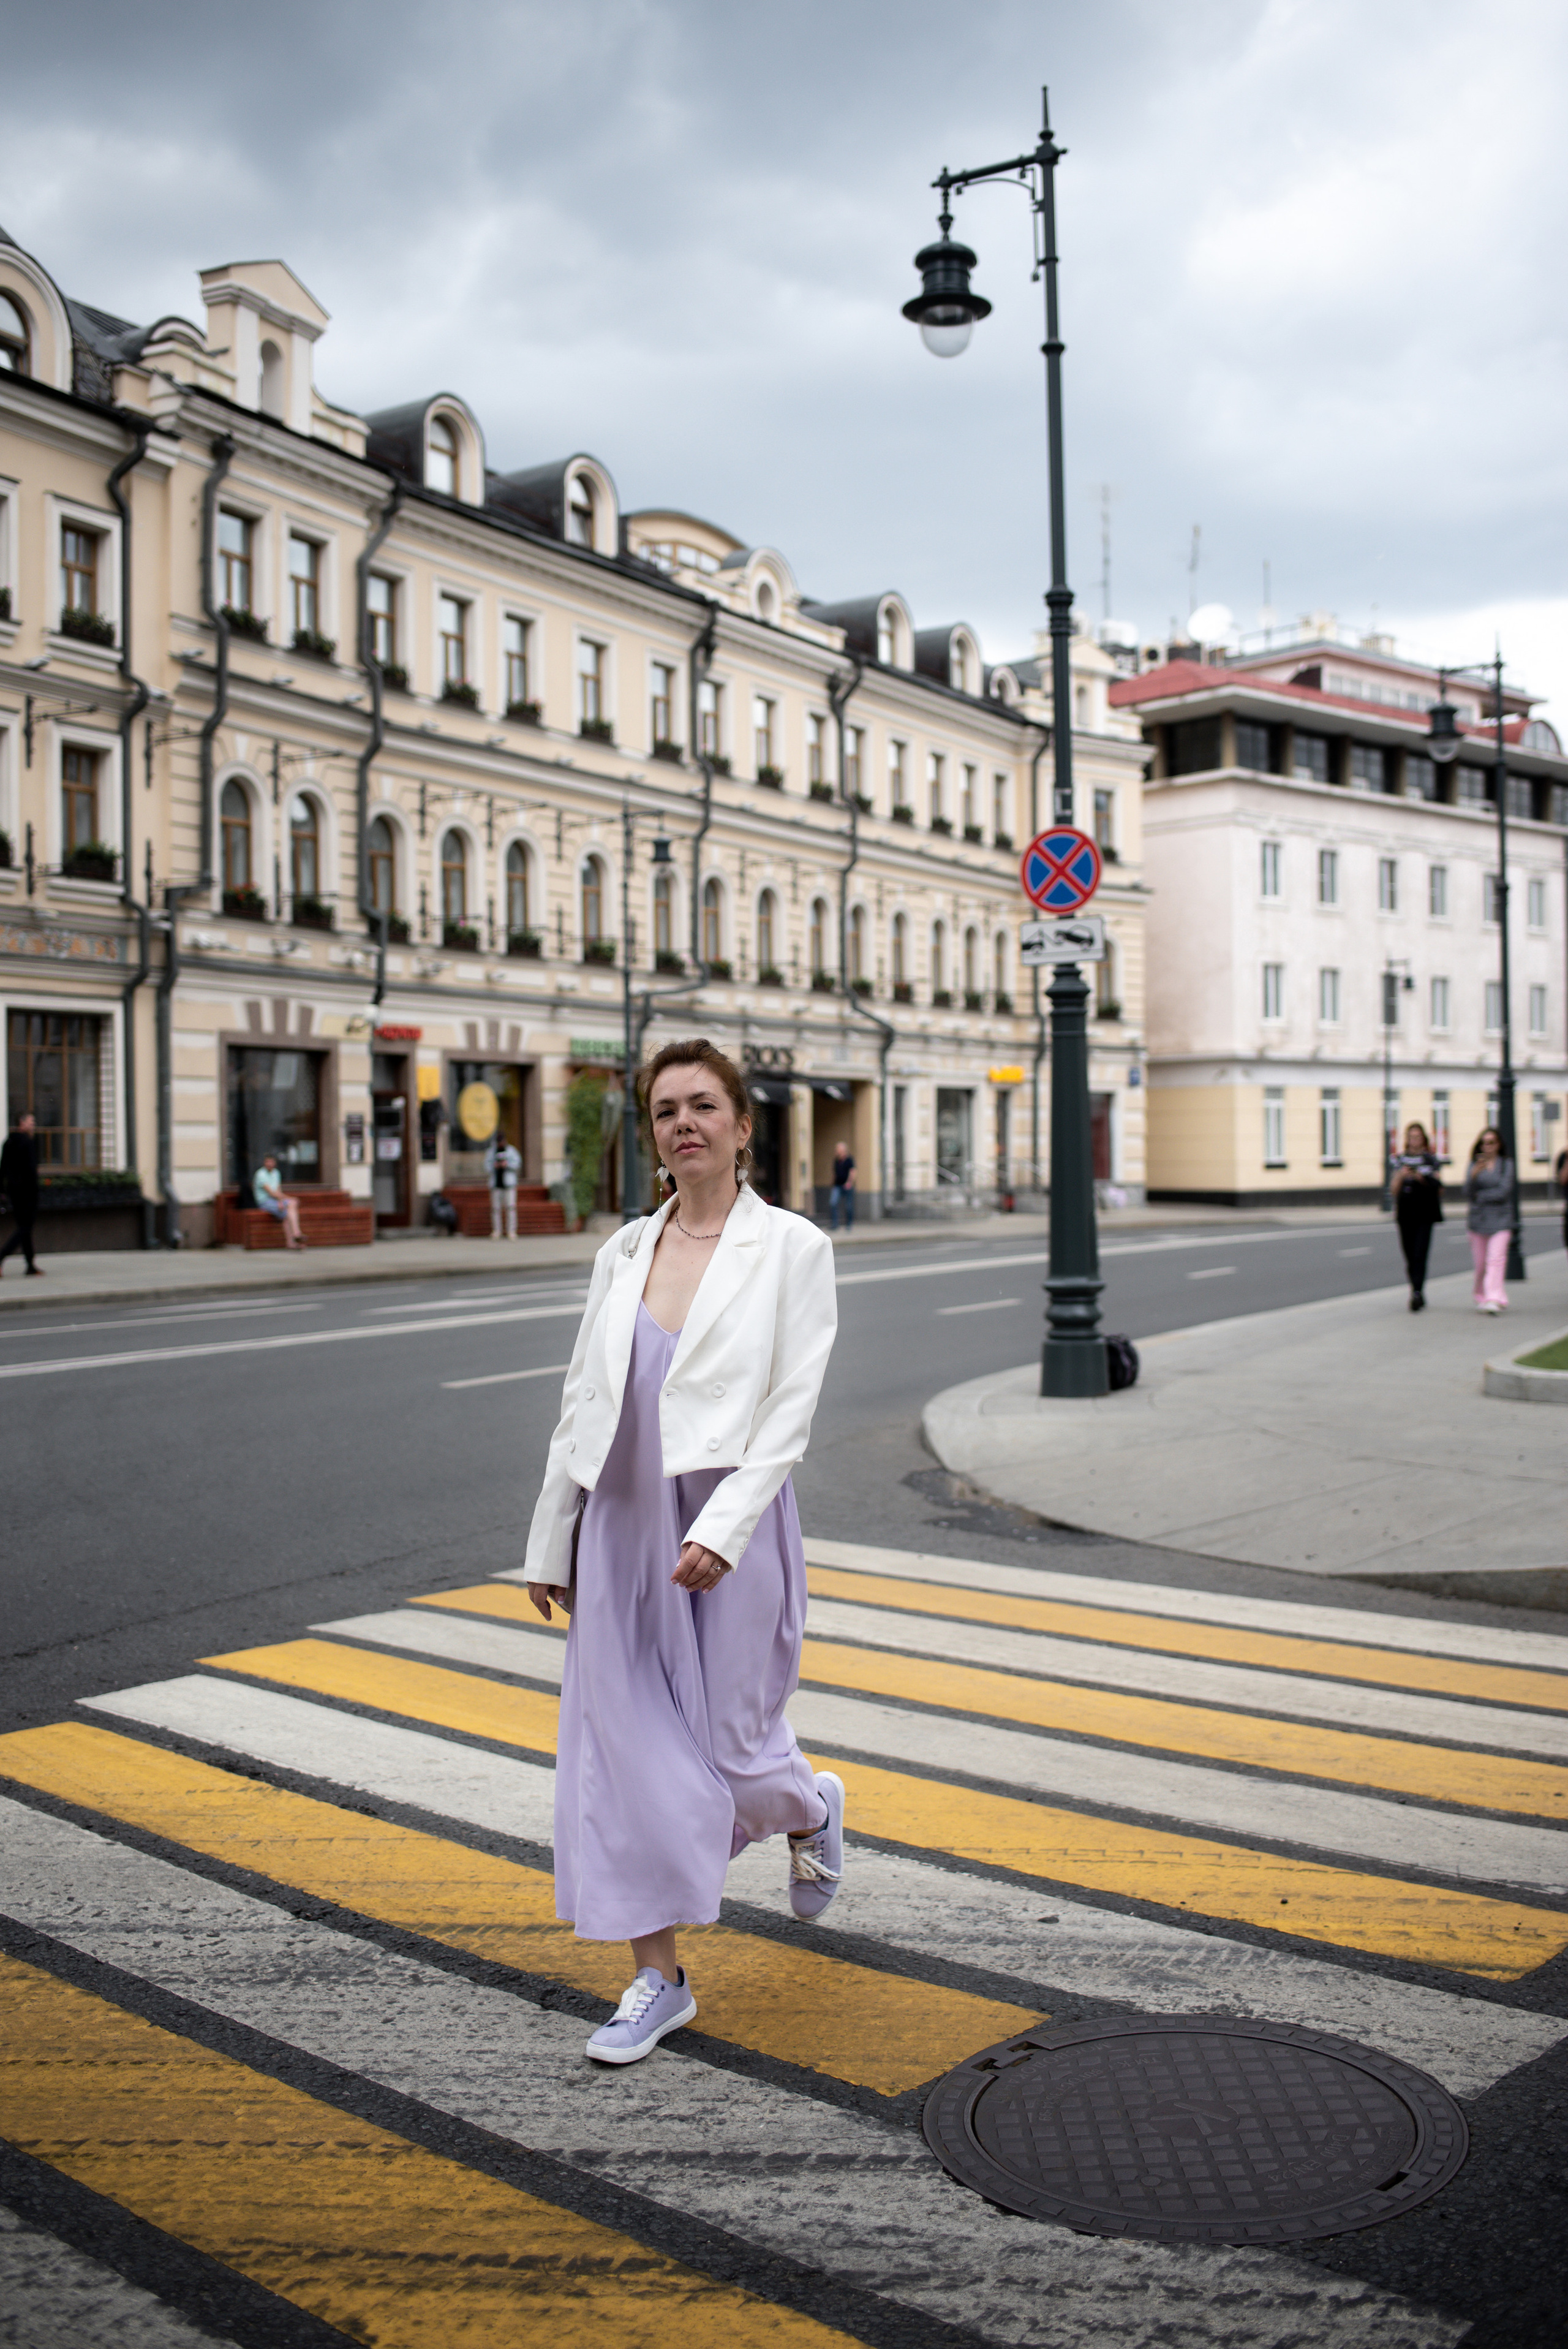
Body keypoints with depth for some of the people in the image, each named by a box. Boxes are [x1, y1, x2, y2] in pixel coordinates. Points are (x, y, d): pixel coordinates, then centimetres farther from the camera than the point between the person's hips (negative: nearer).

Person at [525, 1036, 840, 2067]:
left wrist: (722, 1527, -22)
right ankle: (659, 1976, 18)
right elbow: (583, 1401, 11)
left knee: (730, 1743, 4)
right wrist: (551, 1542, 13)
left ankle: (812, 1809, 41)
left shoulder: (792, 1248, -5)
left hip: (730, 1528, -4)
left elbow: (792, 1408, -11)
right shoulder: (624, 1253, 8)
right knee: (623, 1751, 4)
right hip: (622, 1529, 4)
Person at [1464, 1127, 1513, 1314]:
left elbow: (1504, 1192, -6)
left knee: (1496, 1259, -15)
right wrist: (1474, 1175, -19)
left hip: (1500, 1219, -2)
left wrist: (1480, 1196, -2)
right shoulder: (1475, 1164, 8)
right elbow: (1468, 1193, -3)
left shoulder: (1507, 1164, 3)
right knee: (1481, 1263, 4)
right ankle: (1481, 1298, 20)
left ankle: (1495, 1300, -20)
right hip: (1478, 1219, 2)